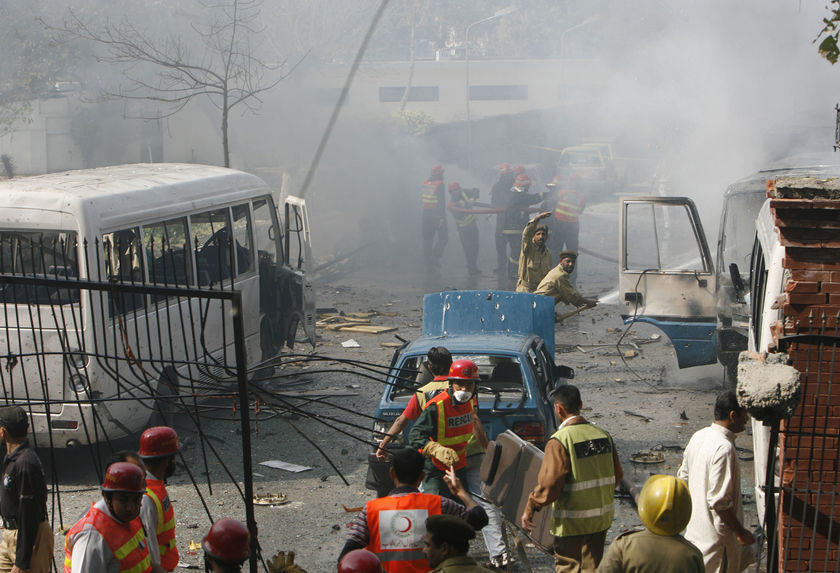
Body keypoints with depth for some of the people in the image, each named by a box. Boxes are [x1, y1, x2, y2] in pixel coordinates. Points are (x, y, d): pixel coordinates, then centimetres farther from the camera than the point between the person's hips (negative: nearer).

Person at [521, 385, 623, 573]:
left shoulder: (559, 441, -17)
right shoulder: (603, 435, 2)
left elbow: (548, 485, -20)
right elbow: (617, 476, 10)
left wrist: (529, 510, -7)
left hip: (571, 523, -6)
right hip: (601, 519, 6)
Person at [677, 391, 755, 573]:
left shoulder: (698, 437, 4)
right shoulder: (724, 448, -24)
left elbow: (683, 476, 15)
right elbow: (720, 501, -25)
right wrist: (741, 532, -14)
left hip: (695, 528, 9)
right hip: (716, 534, -9)